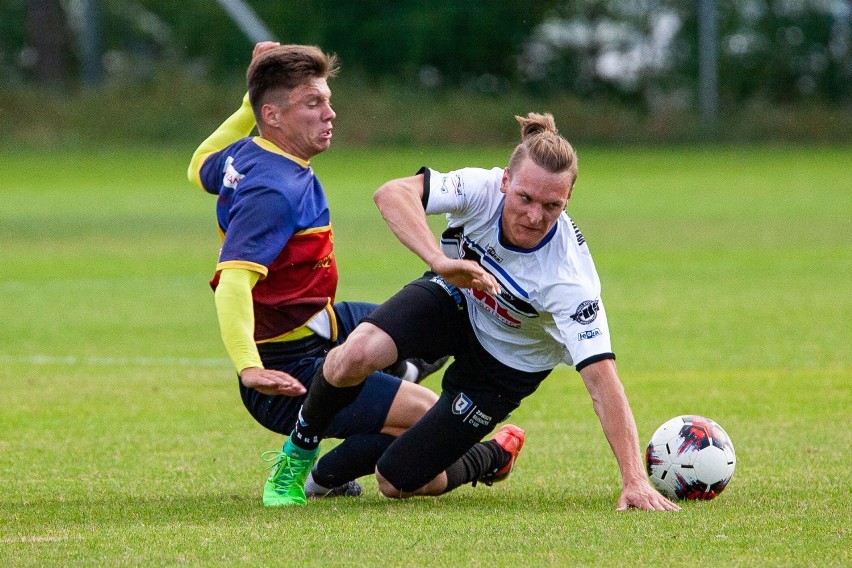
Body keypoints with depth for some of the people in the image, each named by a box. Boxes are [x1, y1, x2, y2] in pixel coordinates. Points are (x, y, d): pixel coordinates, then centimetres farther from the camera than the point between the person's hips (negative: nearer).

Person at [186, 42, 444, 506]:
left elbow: (201, 168, 26)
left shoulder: (244, 153, 0)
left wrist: (250, 104, 21)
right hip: (290, 371, -11)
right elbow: (233, 281, -40)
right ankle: (319, 477, -4)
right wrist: (249, 368, -52)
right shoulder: (273, 192, -28)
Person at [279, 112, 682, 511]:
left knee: (397, 482, -6)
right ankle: (304, 440, 4)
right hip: (455, 299, 2)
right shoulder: (484, 190, -31)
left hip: (507, 363, -2)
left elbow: (601, 379, -38)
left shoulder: (570, 279, -36)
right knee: (356, 356, -30)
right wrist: (440, 260, -57)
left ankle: (491, 459, 27)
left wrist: (634, 479, -45)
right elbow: (391, 193, -42)